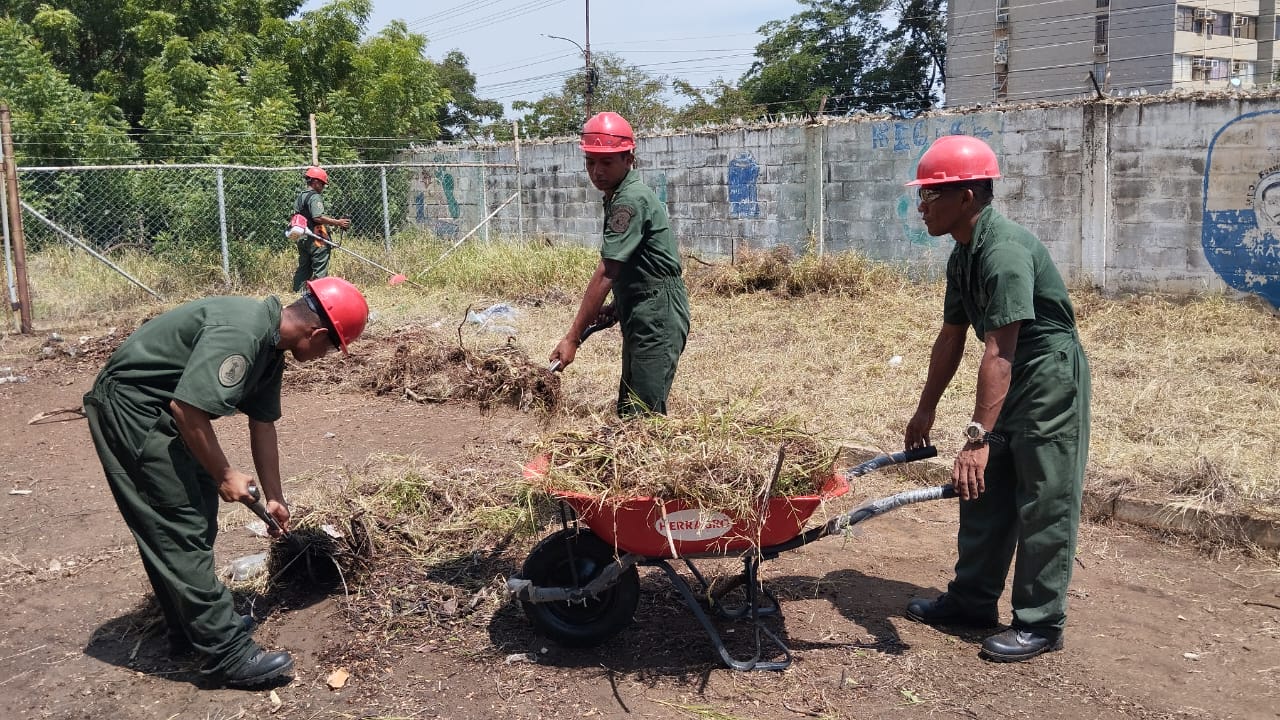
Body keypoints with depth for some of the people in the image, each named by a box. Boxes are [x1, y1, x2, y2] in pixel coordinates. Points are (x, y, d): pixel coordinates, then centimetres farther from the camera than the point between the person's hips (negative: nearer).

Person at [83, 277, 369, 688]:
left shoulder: (269, 346, 6)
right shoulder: (239, 334, -27)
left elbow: (262, 424, 15)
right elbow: (186, 407, -29)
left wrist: (273, 497, 21)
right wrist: (224, 474, -16)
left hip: (158, 410, 11)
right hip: (130, 407, -11)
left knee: (197, 513, 17)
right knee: (183, 530, -9)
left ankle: (189, 630, 31)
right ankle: (227, 654, -3)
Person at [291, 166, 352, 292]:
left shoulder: (299, 197, 16)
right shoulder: (314, 197, -13)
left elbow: (295, 216, 20)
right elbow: (317, 217, -24)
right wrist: (337, 222, -21)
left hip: (302, 239, 9)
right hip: (316, 240, -9)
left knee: (304, 268, 15)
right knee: (320, 271, -6)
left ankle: (298, 292, 17)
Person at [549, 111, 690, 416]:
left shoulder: (631, 199, -18)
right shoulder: (618, 196, 14)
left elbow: (606, 274, -22)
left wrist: (573, 337, -22)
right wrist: (615, 308, 8)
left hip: (656, 319, -10)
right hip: (640, 318, 10)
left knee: (645, 416, -11)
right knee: (627, 412, 13)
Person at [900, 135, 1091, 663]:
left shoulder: (1005, 250, -25)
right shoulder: (963, 254, 5)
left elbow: (998, 353, -31)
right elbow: (951, 338, 14)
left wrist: (978, 438, -33)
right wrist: (925, 409, 18)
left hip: (1050, 378, -10)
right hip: (1009, 383, 10)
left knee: (1043, 504, -1)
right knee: (984, 495, 13)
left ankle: (1039, 623, 10)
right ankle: (973, 600, 25)